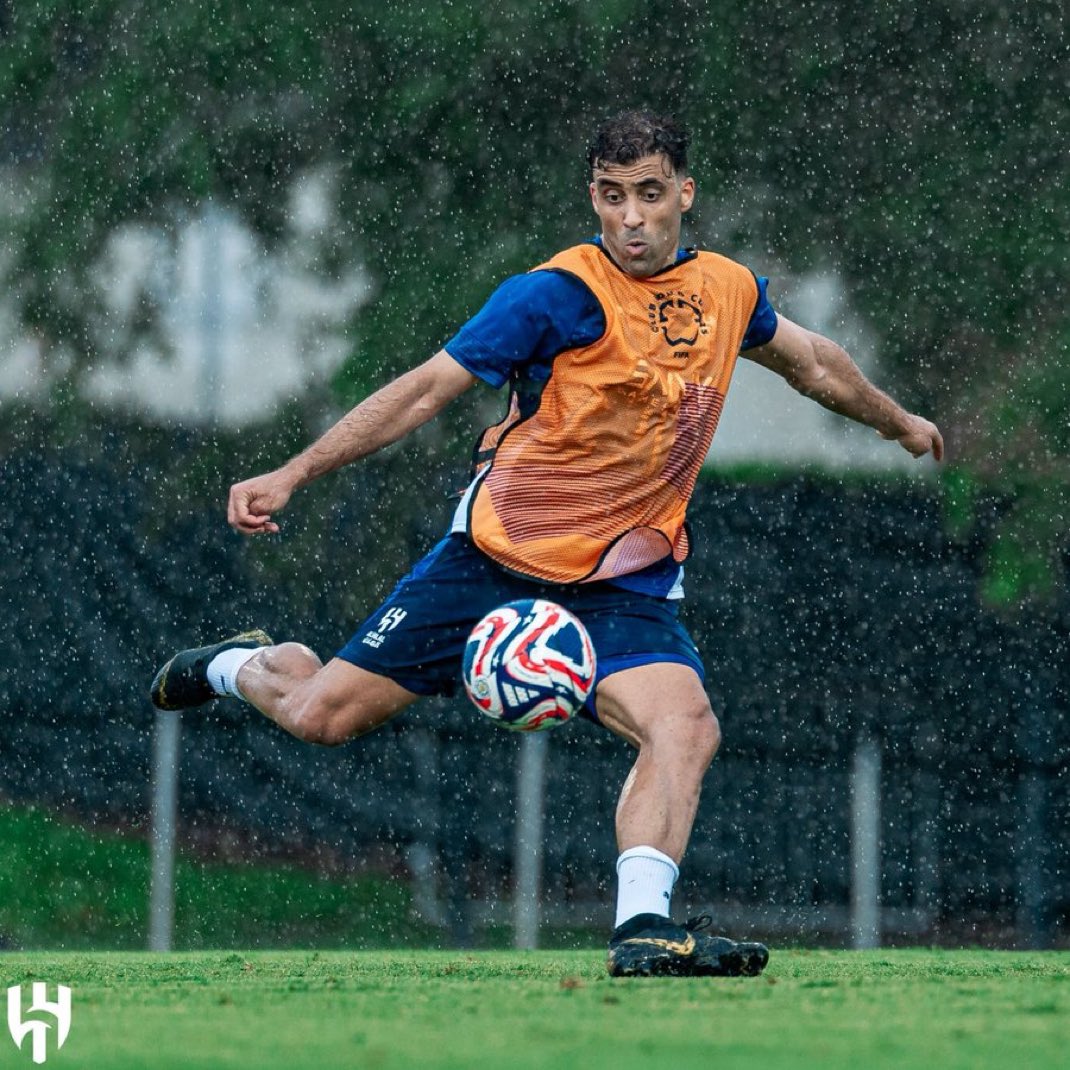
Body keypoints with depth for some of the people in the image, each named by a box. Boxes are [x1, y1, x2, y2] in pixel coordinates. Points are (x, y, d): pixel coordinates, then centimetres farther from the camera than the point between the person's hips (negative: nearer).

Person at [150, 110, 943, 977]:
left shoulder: (729, 291, 3)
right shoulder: (558, 295, -15)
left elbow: (812, 360, 26)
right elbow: (427, 390, -13)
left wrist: (898, 422, 41)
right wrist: (292, 475, -20)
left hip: (624, 584, 3)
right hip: (499, 554, -3)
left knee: (686, 726, -27)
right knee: (323, 715, 0)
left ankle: (642, 926, -31)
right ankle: (241, 664, 34)